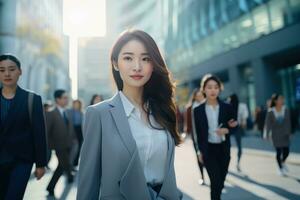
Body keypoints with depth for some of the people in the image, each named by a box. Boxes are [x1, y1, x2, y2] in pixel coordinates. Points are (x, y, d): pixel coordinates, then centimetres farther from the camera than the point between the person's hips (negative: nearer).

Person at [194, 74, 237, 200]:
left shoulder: (227, 107, -2)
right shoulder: (198, 110, -5)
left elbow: (233, 126, 8)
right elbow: (199, 132, 3)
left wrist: (227, 130, -15)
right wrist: (201, 151, 6)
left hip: (224, 149, 2)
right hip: (208, 149, -2)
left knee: (221, 180, 14)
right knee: (215, 181, -7)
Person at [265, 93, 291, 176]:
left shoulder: (286, 110, -6)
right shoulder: (271, 112, -12)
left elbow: (288, 122, 1)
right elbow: (268, 124, -9)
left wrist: (289, 132, 4)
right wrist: (267, 135, -10)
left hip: (285, 134, 2)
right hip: (276, 135, -2)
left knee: (286, 151, 0)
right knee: (278, 151, 0)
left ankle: (283, 162, 34)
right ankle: (280, 168, 22)